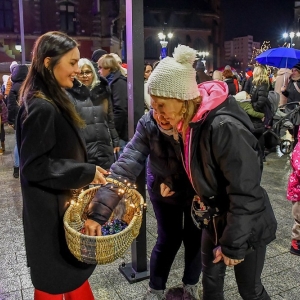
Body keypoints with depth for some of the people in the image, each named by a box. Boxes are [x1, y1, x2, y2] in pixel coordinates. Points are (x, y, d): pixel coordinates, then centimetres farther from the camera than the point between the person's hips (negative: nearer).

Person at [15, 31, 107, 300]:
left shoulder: (54, 101, 6)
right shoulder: (41, 108, -25)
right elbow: (34, 166, -25)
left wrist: (89, 171, 6)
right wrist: (87, 172, -22)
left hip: (65, 201, 9)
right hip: (51, 208, -9)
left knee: (72, 265, 24)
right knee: (55, 276, 11)